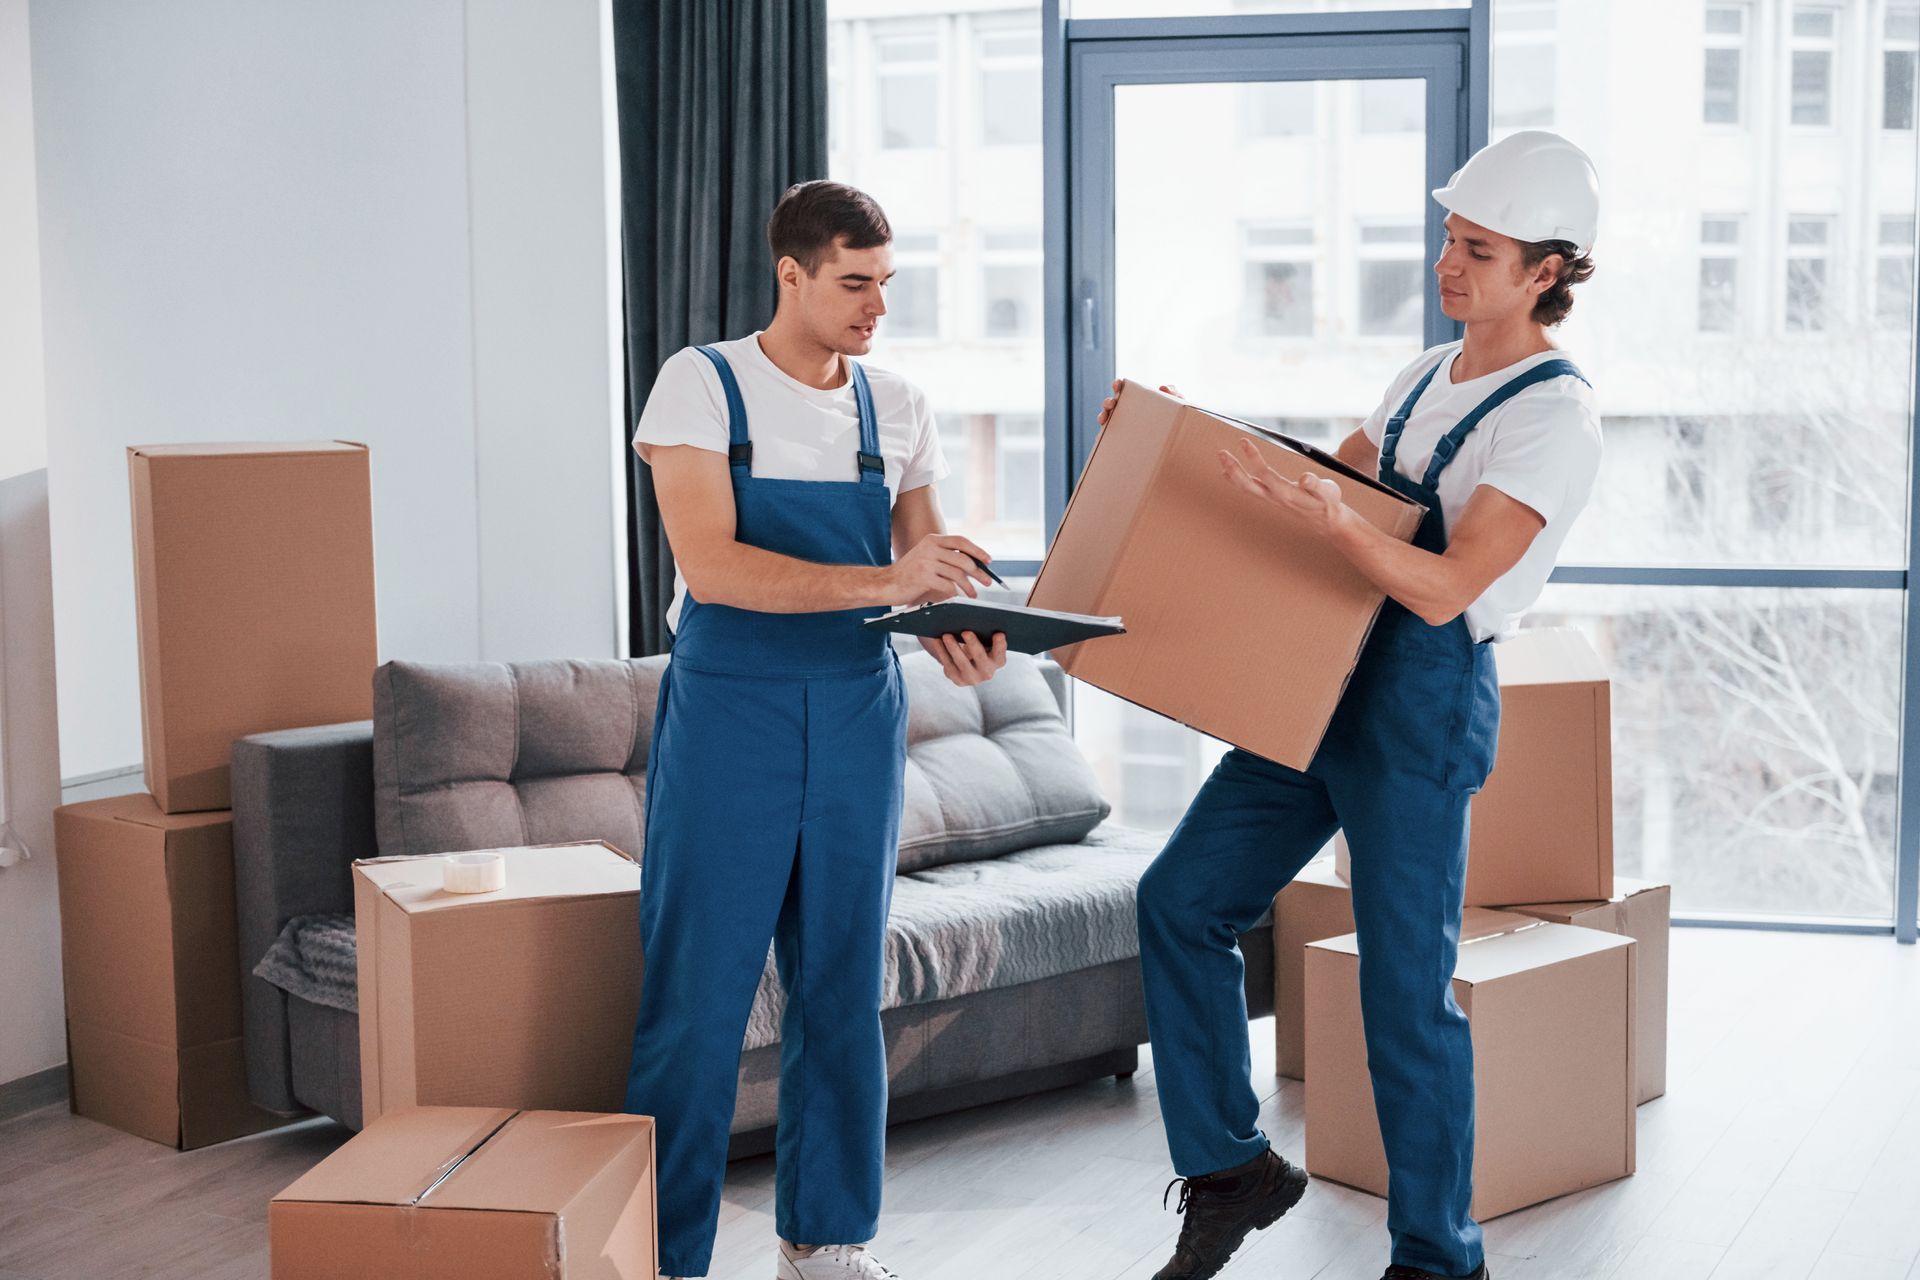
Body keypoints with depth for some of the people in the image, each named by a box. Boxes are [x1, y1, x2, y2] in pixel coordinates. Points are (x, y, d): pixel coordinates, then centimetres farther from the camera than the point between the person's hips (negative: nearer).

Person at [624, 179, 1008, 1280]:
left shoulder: (896, 408, 8)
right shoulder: (702, 385, -6)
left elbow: (929, 564, 8)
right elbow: (711, 566, -17)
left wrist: (961, 639, -15)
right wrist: (881, 582, -26)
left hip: (859, 715, 5)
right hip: (728, 708, -4)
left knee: (843, 985, 11)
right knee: (696, 993, -3)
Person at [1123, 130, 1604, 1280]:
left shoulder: (1556, 415, -13)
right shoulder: (1433, 376, 14)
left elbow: (1445, 587, -22)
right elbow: (1321, 480, 22)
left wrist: (1329, 519, -37)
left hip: (1424, 705, -8)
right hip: (1323, 680, 8)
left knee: (1406, 988, -2)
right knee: (1183, 897, 7)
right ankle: (1232, 1168, 18)